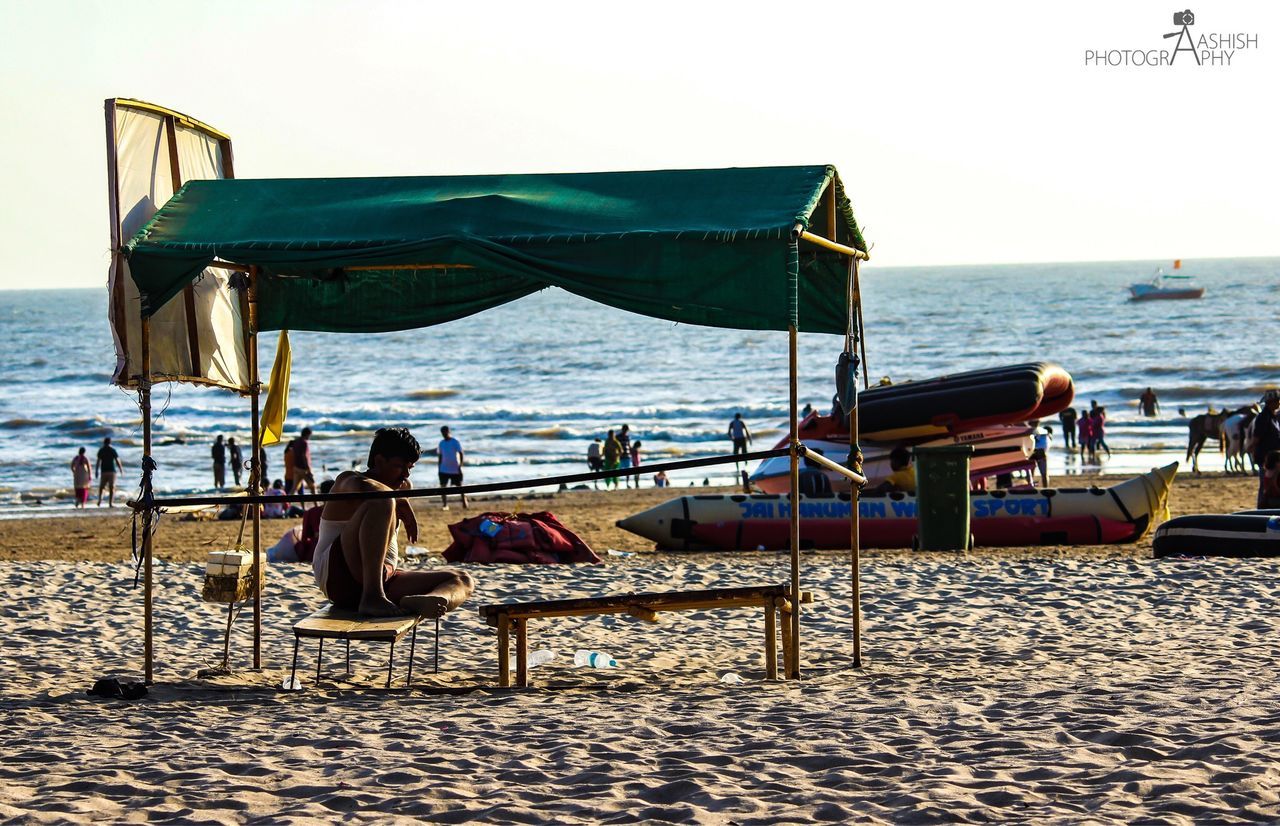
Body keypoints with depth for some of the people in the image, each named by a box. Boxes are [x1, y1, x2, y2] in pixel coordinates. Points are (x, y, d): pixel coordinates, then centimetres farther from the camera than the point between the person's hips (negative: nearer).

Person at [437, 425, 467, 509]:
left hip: (455, 469, -4)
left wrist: (460, 466, -17)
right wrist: (439, 468, 13)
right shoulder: (441, 443, 8)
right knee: (443, 486, -4)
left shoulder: (455, 442, -7)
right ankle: (445, 505, 2)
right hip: (444, 469, 4)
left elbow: (461, 454, -9)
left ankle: (464, 503, 16)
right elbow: (440, 455, 15)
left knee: (459, 486, 4)